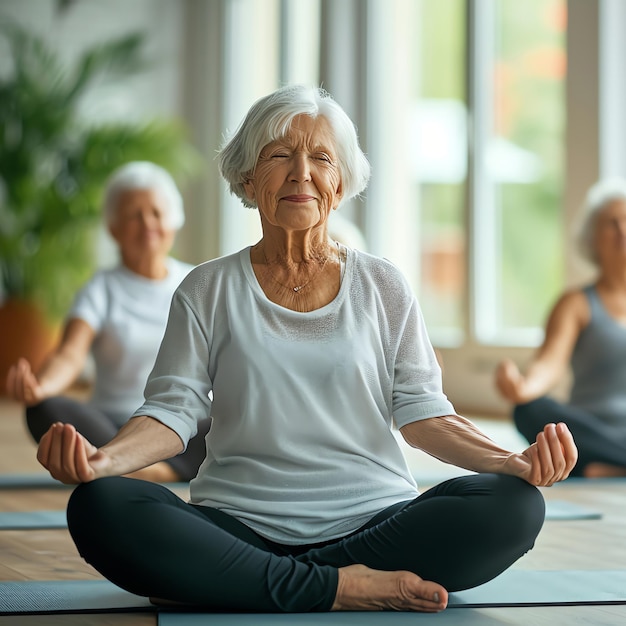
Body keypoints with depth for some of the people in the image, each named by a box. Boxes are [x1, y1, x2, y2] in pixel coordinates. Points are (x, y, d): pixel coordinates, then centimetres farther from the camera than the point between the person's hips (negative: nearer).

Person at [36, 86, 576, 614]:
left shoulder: (383, 287, 13)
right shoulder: (208, 291, 12)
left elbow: (420, 411, 7)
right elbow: (173, 407, 3)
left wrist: (510, 461, -12)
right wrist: (104, 457, -20)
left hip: (376, 516, 1)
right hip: (240, 523, -1)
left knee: (514, 506, -28)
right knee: (98, 508, -29)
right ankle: (339, 588, -26)